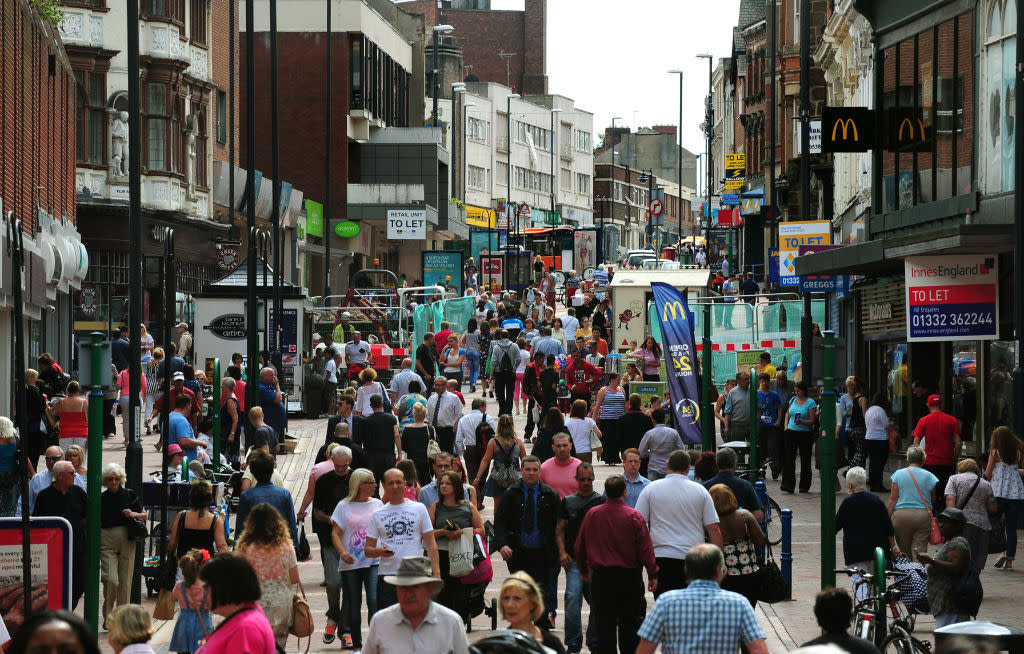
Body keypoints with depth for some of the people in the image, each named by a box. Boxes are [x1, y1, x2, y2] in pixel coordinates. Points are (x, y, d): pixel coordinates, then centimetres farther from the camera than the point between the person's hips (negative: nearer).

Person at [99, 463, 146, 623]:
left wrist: (134, 514, -8)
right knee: (111, 579, -14)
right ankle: (108, 614, 3)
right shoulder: (100, 498, 4)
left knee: (125, 581, 3)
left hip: (127, 541, 1)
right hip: (107, 542, -1)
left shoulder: (129, 495, 5)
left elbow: (145, 515, 13)